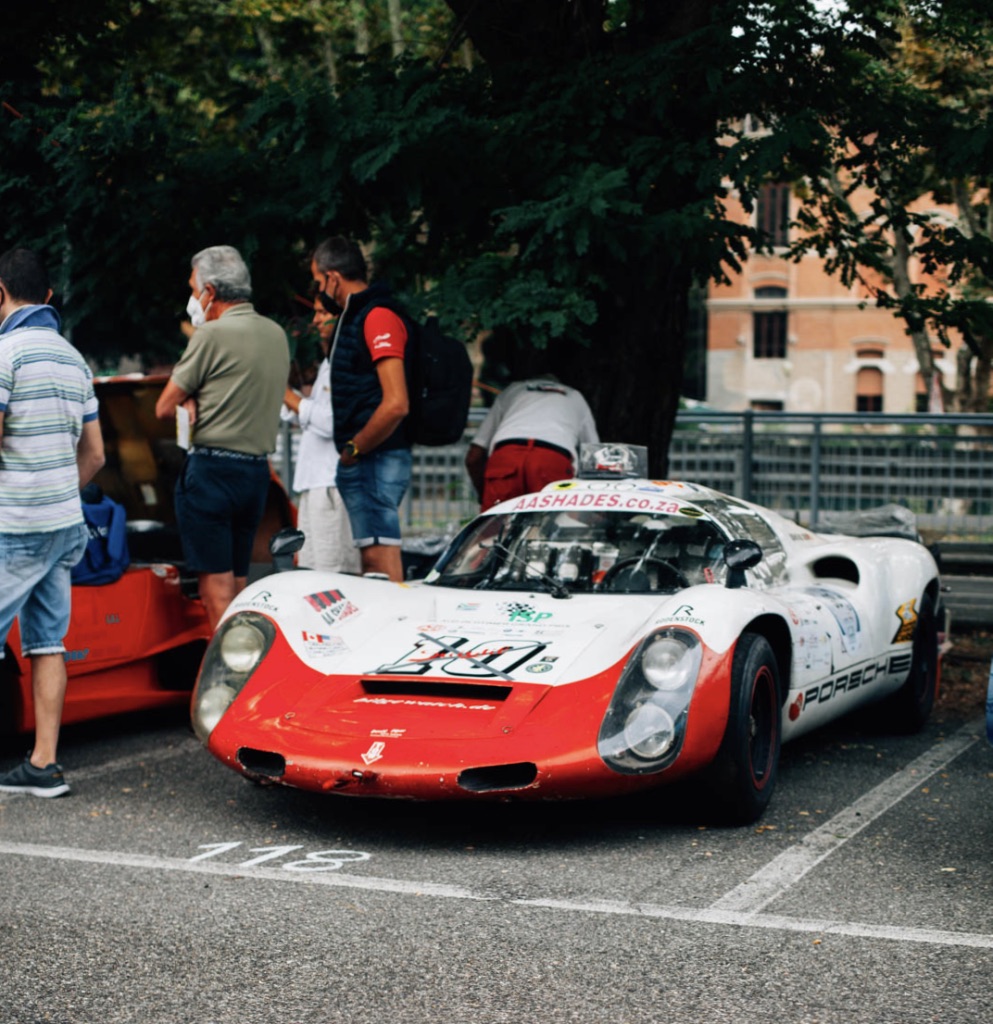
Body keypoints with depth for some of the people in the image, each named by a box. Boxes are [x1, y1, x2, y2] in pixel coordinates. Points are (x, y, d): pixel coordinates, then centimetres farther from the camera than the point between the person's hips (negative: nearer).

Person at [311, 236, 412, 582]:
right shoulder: (353, 318, 19)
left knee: (381, 561, -13)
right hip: (361, 462, 11)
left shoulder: (378, 317, -13)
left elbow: (395, 404, -23)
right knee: (372, 565, 13)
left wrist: (352, 450, -13)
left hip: (375, 459, -11)